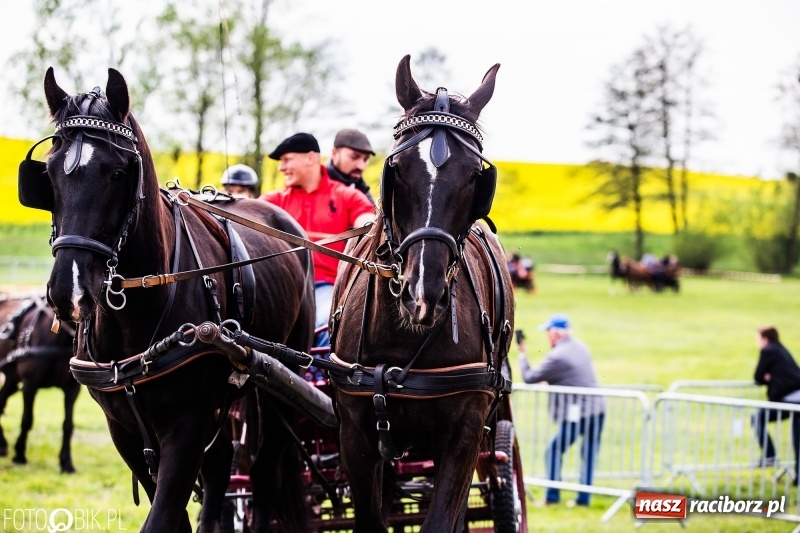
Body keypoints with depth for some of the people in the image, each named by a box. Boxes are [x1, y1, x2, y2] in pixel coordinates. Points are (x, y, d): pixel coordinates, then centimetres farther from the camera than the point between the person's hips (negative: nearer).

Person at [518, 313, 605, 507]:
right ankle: (583, 497, 14)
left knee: (554, 451, 6)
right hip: (597, 409, 7)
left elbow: (529, 378, -5)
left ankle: (552, 496, 6)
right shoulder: (581, 347, 11)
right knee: (589, 454, 13)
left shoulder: (557, 357, -13)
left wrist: (522, 356, 10)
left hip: (576, 414, -7)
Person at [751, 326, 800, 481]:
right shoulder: (782, 350, 23)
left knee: (758, 418, 9)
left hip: (787, 398, -8)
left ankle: (768, 456, 4)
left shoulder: (767, 351, -1)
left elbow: (758, 377, -1)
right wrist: (771, 378, 9)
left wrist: (767, 378, 18)